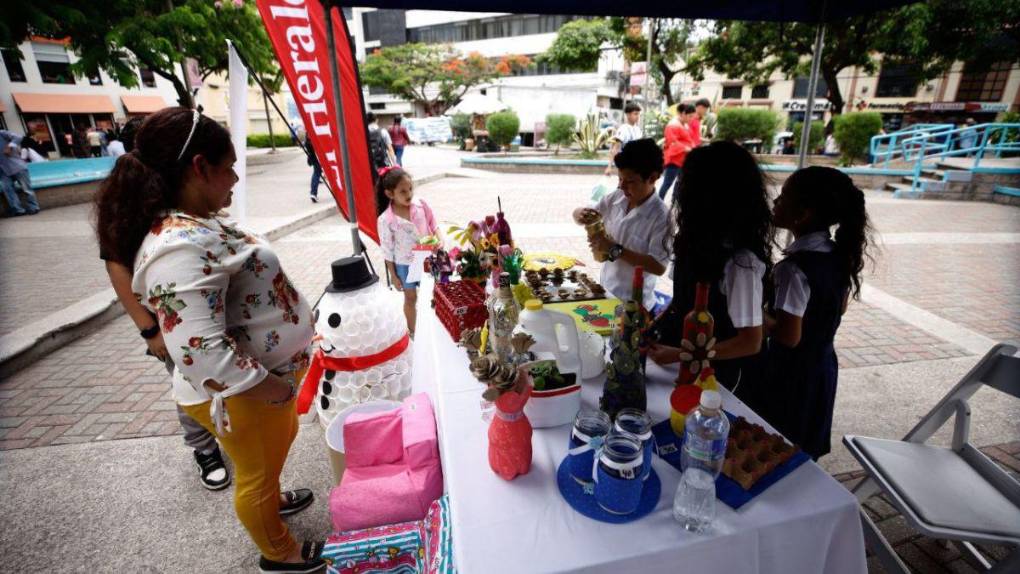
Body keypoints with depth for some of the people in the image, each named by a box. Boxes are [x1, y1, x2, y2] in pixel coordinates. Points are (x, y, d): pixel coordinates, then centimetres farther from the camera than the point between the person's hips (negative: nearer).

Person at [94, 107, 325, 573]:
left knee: (282, 439, 31)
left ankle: (270, 499, 60)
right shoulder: (182, 248, -32)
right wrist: (277, 391, -26)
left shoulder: (195, 224, 1)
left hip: (271, 375, 9)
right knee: (257, 471, 16)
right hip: (246, 393, -9)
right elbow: (203, 353, -36)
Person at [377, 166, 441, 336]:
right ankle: (412, 331, 36)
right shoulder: (386, 220, -20)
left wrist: (440, 239, -19)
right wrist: (393, 275, -6)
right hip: (404, 265, -3)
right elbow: (387, 251, -11)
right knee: (411, 298, 15)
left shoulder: (421, 204, -12)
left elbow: (433, 225, 1)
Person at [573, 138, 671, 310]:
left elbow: (659, 266, -24)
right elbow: (578, 213, 7)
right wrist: (581, 214, -18)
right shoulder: (615, 199, -4)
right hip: (605, 291, 6)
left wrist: (615, 249, -28)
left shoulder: (661, 216, -20)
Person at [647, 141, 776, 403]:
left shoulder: (741, 260, -28)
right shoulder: (699, 240, -6)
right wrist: (655, 324, -3)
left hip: (716, 374, -6)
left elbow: (750, 342, -22)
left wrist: (678, 355, -22)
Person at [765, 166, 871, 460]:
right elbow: (840, 308, 11)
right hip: (823, 365, 8)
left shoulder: (794, 268, -29)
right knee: (807, 447, 26)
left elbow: (789, 337, -26)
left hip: (793, 373, -7)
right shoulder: (841, 255, -3)